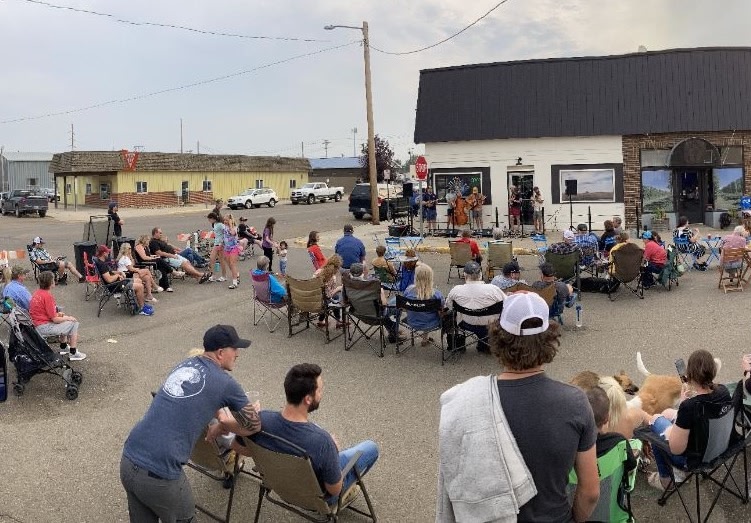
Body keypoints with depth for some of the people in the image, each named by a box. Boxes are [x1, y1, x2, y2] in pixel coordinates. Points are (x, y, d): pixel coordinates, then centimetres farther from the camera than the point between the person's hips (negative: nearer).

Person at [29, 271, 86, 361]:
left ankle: (63, 347, 37)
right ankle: (73, 353, 3)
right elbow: (55, 319, -20)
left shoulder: (37, 292, 5)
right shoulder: (47, 296, -23)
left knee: (64, 320, 29)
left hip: (36, 324, 10)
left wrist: (57, 313, 10)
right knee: (74, 323, -2)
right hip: (43, 328, -10)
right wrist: (68, 318, -4)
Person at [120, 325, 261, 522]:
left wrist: (220, 415, 27)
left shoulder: (185, 365, 15)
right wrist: (222, 426, 22)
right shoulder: (225, 383, -4)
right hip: (158, 475, -6)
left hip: (128, 461, 6)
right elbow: (254, 426, 8)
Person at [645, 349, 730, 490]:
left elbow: (676, 449, -27)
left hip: (694, 458, -6)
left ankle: (665, 479, 32)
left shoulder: (689, 406, -37)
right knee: (667, 412, 25)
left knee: (656, 419, 18)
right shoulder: (723, 391, -16)